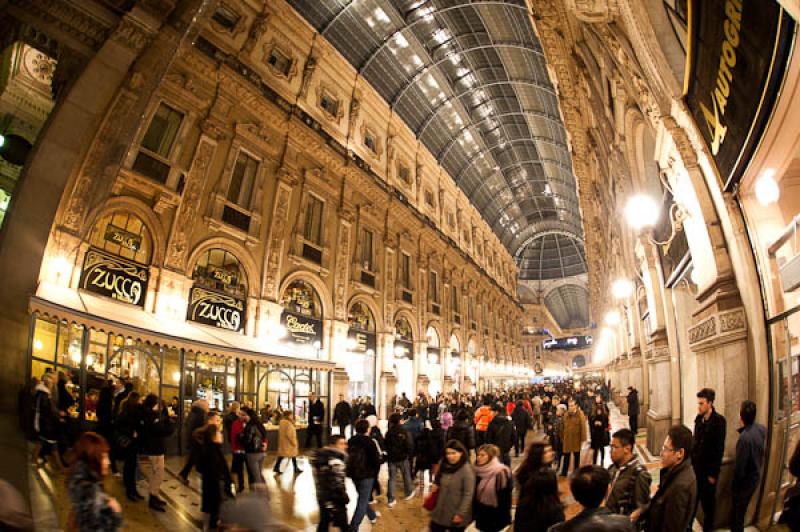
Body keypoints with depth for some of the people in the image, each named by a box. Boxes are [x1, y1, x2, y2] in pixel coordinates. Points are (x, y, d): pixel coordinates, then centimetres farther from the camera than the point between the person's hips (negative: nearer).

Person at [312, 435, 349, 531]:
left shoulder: (321, 456, 2)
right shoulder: (335, 462, -25)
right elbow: (337, 484, -25)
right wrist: (345, 497, -11)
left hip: (322, 497, 9)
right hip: (335, 500, -9)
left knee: (324, 523, 20)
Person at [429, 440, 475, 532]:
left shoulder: (467, 470, -19)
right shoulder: (444, 466, 2)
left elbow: (468, 494, -18)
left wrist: (460, 513, -17)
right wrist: (435, 486, -2)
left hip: (455, 515, -6)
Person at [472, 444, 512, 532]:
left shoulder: (501, 472, -17)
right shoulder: (478, 472, 2)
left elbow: (505, 497, -16)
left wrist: (503, 518, -16)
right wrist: (475, 514, 10)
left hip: (496, 515, -6)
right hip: (481, 515, 6)